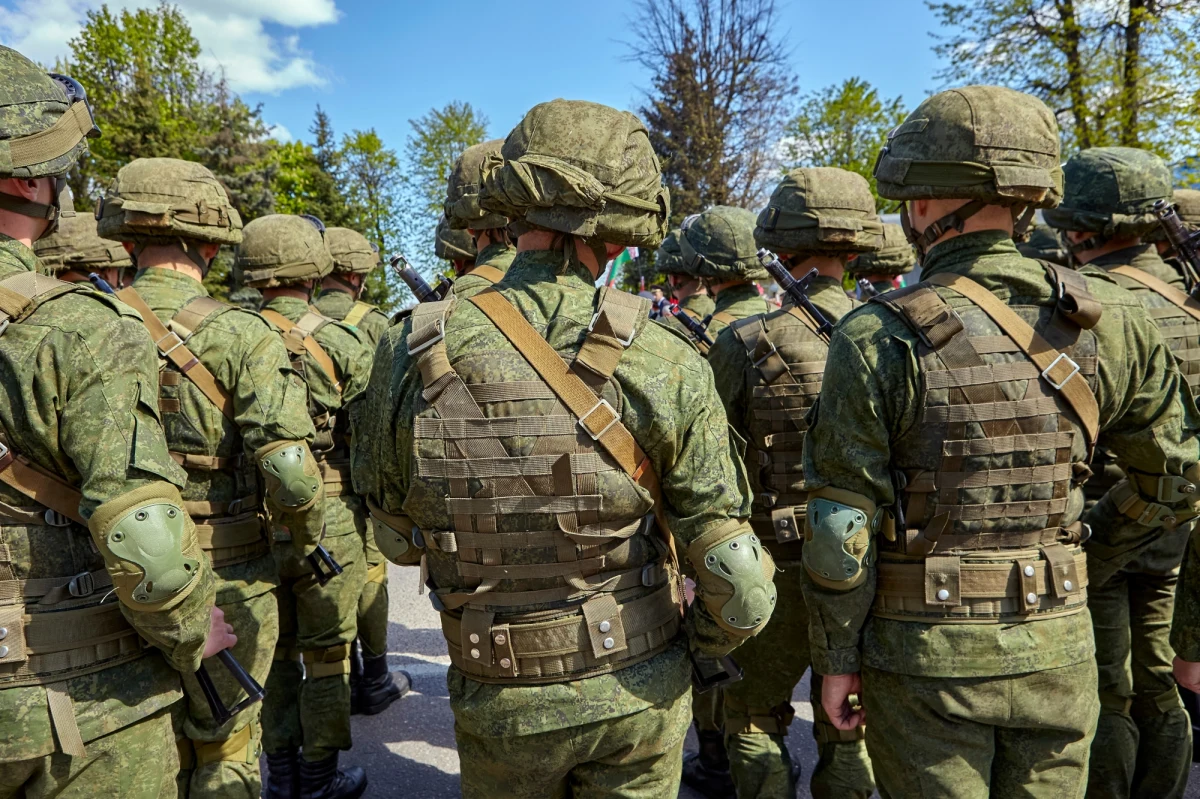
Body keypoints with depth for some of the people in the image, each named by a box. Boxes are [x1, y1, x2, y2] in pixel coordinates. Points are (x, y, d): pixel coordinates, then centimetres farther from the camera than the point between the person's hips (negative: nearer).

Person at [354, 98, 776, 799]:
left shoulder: (411, 356, -16)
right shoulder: (666, 364, -20)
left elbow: (397, 537, -1)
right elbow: (740, 587, -15)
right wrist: (699, 641, 6)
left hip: (502, 703, 1)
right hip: (640, 692, 0)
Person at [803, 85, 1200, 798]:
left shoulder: (878, 336, -17)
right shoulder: (1111, 320, -4)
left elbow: (840, 528, -16)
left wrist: (837, 657, -4)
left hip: (924, 657, -4)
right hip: (1060, 651, 4)